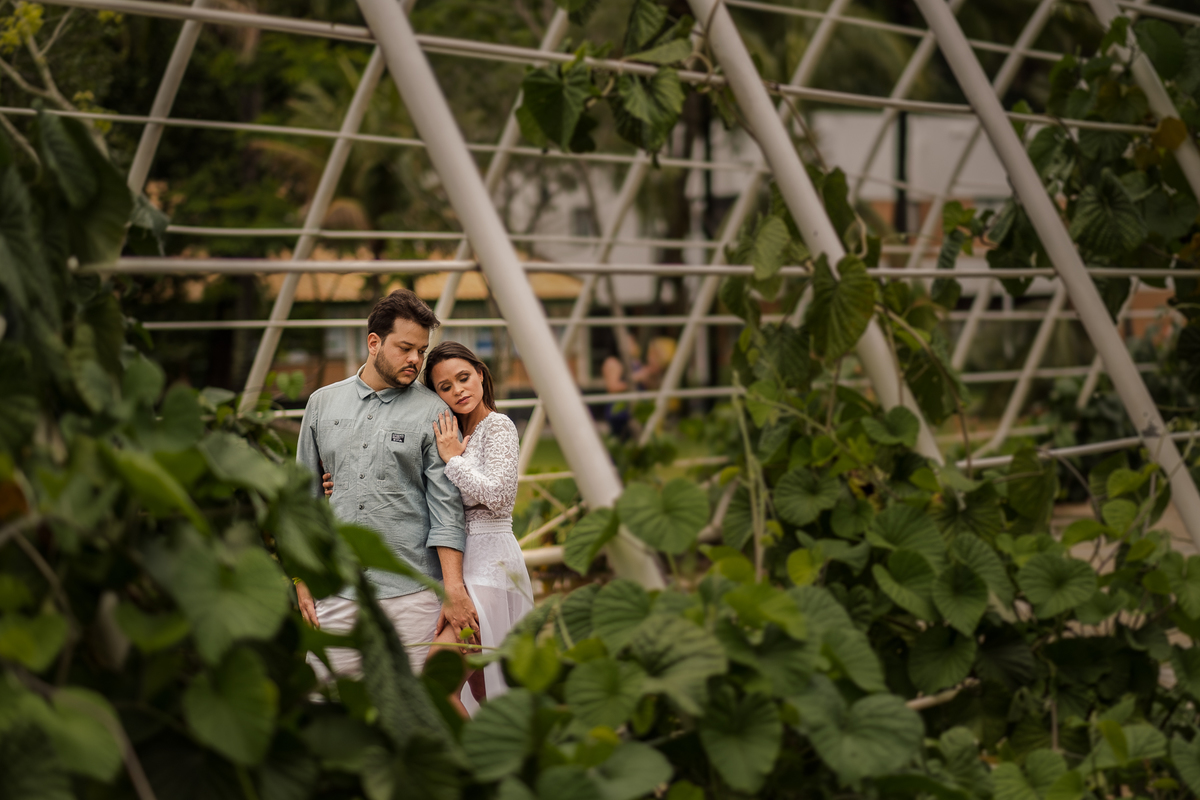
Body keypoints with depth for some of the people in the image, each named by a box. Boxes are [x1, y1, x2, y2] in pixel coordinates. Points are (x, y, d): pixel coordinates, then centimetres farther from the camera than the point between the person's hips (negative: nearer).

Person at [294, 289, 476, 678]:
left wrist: (453, 589, -12)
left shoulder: (432, 412, 1)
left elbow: (446, 507, -3)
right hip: (335, 592, 3)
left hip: (411, 591, -3)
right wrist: (303, 580, 10)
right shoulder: (322, 403, 11)